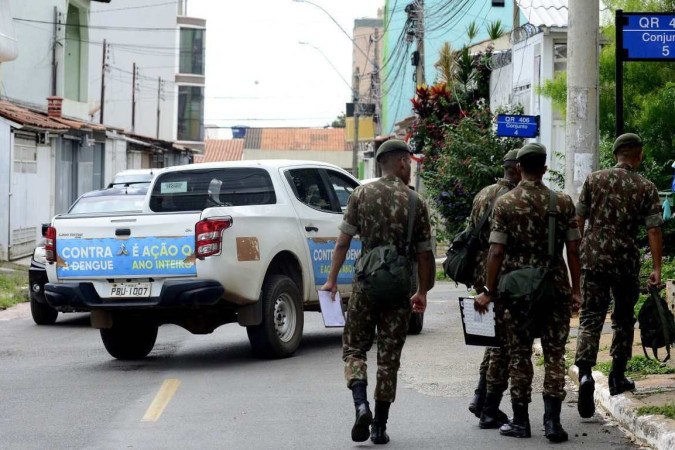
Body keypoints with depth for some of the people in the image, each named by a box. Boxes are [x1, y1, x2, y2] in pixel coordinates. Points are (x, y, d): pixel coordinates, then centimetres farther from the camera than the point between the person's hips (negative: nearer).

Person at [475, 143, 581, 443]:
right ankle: (552, 421, -2)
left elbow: (496, 252, -9)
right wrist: (575, 289, 7)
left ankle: (520, 421, 11)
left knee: (519, 355, 8)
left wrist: (489, 292, -3)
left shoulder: (504, 203, -5)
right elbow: (573, 250, -1)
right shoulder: (563, 203, -1)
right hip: (555, 290, 1)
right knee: (554, 354, 5)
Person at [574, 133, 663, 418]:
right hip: (626, 261, -1)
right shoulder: (646, 188, -1)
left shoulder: (594, 180, 3)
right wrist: (657, 269, -6)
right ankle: (617, 378, 24)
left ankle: (585, 372, -23)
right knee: (623, 319, 17)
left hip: (593, 258, 1)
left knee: (591, 318, -1)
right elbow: (654, 230, -7)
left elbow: (578, 220, 4)